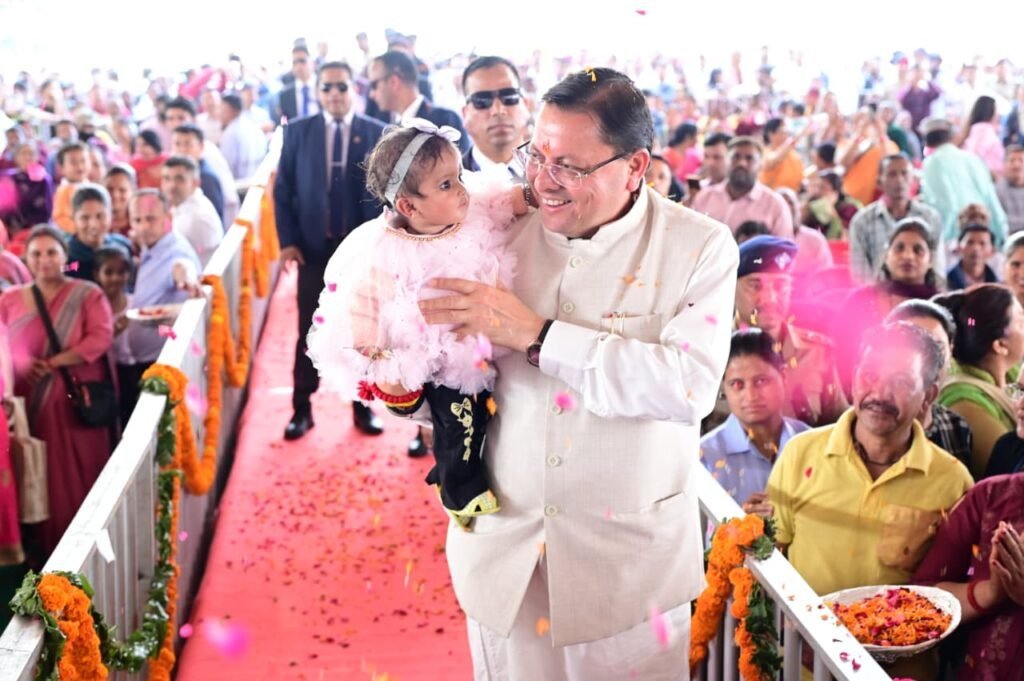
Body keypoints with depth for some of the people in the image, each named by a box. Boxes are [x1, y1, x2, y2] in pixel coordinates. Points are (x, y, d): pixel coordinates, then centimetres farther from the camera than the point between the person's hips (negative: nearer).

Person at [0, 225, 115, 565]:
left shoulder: (88, 294, 1)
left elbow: (100, 337, -10)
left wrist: (53, 363, -17)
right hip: (32, 402, 2)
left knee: (82, 474, 2)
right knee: (42, 476, 5)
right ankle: (44, 550, 15)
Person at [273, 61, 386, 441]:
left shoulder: (377, 133, 0)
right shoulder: (297, 132, 2)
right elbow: (283, 189, 3)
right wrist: (287, 240, -5)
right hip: (313, 247, 0)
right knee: (309, 333, 5)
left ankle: (364, 406, 20)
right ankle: (302, 409, 14)